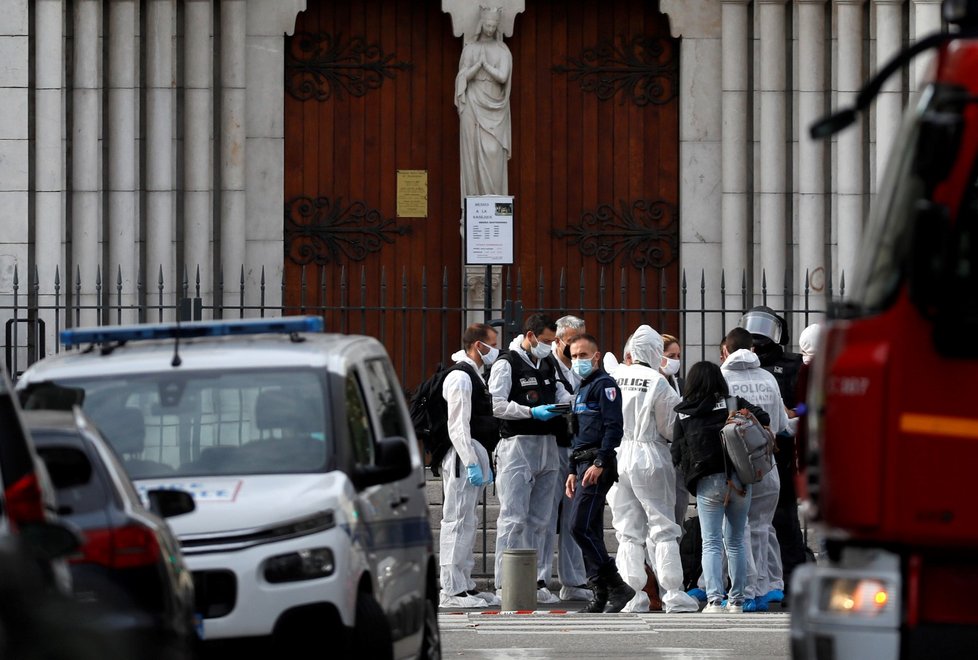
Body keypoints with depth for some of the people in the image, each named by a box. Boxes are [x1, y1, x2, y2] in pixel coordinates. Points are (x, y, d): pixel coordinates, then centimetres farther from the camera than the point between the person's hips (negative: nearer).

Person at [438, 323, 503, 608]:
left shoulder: (474, 376, 19)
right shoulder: (460, 377, -13)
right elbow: (458, 425, -19)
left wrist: (484, 464, 23)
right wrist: (472, 464, -23)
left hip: (475, 456, 11)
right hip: (462, 456, -11)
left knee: (467, 523, 13)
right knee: (458, 521, -10)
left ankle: (465, 585, 19)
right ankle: (452, 591, -10)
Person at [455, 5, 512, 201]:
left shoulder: (503, 51, 3)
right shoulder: (469, 49, 5)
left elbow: (502, 77, -8)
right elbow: (464, 76, -4)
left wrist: (485, 63, -11)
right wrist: (479, 63, -18)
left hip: (494, 106, -1)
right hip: (473, 104, 1)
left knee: (493, 151, -9)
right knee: (472, 149, -3)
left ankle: (494, 198, -8)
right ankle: (474, 198, -2)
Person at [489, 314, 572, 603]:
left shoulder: (548, 366, 17)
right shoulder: (506, 364, -6)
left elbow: (561, 394, 19)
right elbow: (496, 405, -13)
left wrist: (574, 404, -3)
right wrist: (532, 412, -20)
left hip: (547, 447, 8)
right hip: (518, 446, -8)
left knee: (541, 520, 10)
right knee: (513, 518, -9)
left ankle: (536, 581, 15)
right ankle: (505, 585, -8)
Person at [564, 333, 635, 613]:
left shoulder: (604, 385, -7)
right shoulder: (582, 390, 23)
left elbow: (613, 428, -17)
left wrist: (599, 463, -23)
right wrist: (572, 471, 23)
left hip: (598, 466, -10)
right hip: (583, 464, 10)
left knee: (581, 526, -16)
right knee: (590, 531, 7)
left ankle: (616, 586, -14)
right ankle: (600, 593, 8)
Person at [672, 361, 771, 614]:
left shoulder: (683, 414, 5)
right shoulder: (734, 404, 4)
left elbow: (677, 453, 4)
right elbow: (763, 418, -2)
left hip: (707, 482, -1)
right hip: (739, 478, 1)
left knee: (711, 543, 0)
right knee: (736, 541, 13)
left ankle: (714, 600, -15)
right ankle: (737, 600, 15)